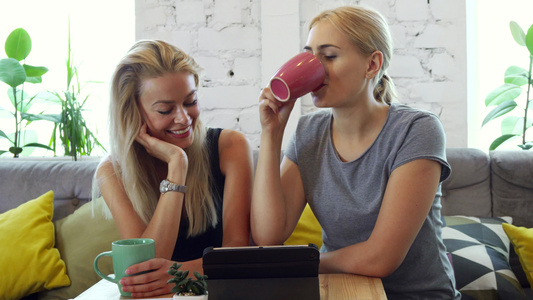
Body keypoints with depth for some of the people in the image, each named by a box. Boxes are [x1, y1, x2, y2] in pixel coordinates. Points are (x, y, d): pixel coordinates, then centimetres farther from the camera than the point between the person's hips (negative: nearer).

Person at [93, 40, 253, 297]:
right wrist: (177, 164, -18)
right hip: (159, 296, 1)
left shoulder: (230, 146, -4)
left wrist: (182, 272, -29)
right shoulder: (112, 173, -3)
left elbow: (237, 245, -10)